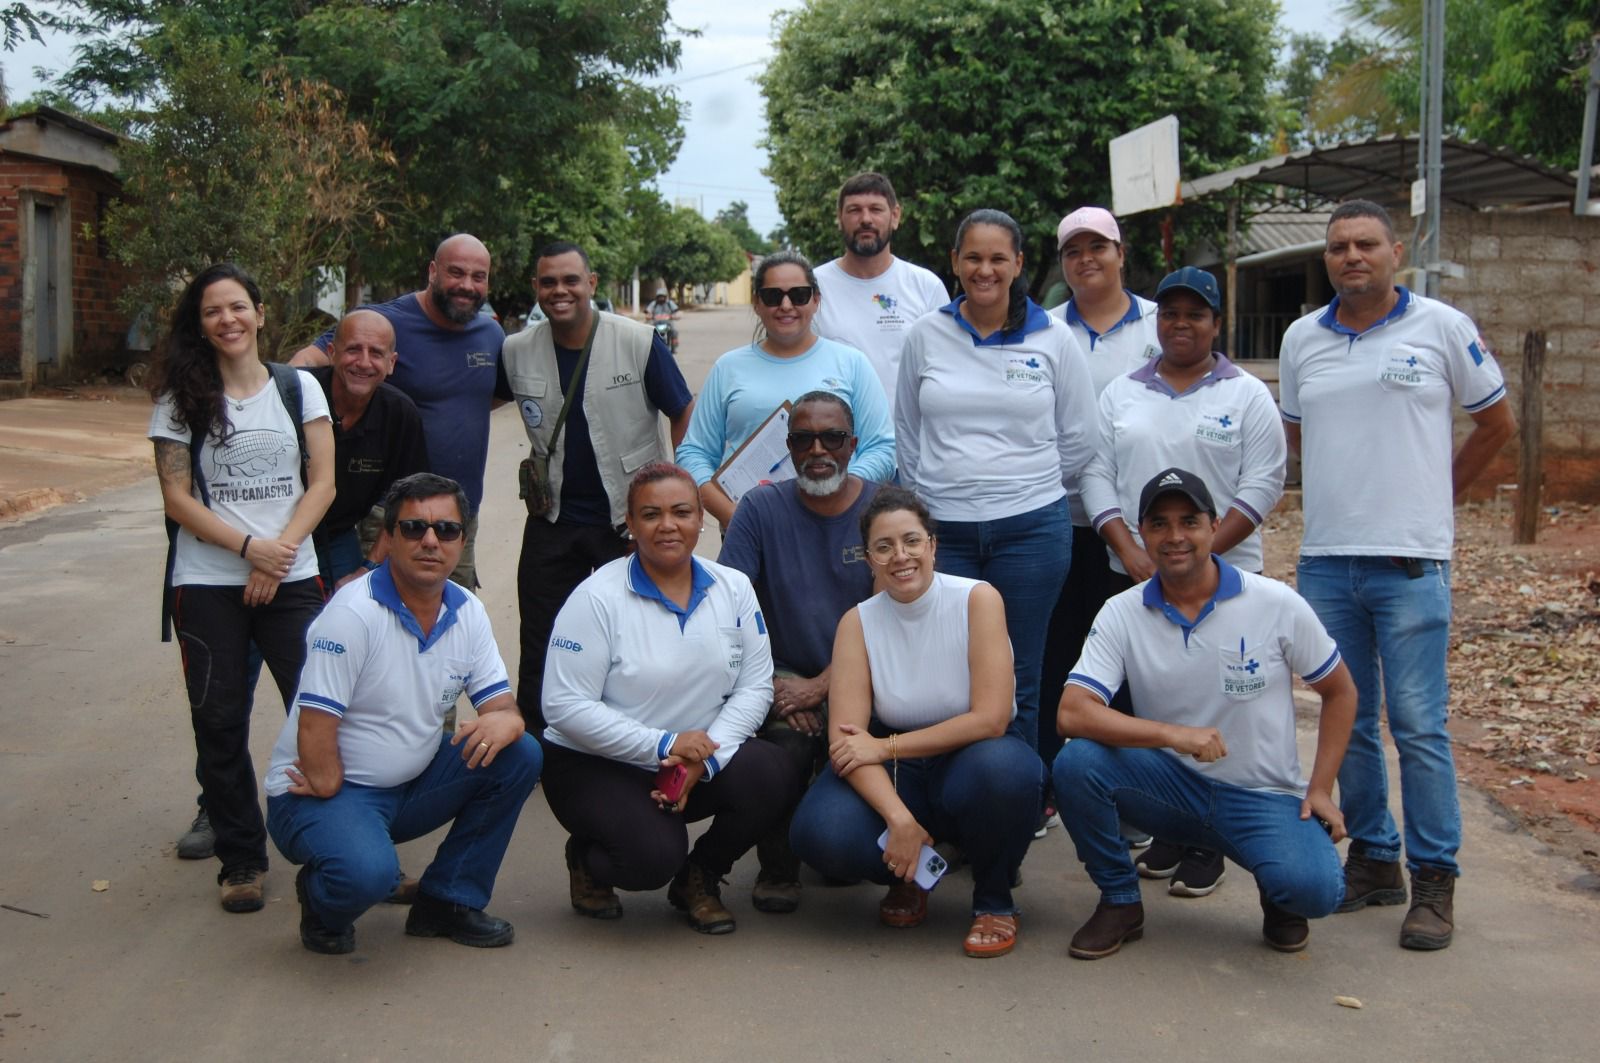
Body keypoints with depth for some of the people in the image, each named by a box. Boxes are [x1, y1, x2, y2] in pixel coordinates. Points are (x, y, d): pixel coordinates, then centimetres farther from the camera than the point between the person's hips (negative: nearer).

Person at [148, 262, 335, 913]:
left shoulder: (298, 388, 7)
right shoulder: (180, 399, 4)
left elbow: (322, 484, 2)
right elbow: (177, 498, -3)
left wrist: (279, 555, -11)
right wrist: (250, 546, -14)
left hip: (291, 579, 0)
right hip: (207, 584, 0)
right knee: (220, 724, 3)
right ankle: (239, 858, 15)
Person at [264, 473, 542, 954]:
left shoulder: (468, 612, 2)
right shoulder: (354, 612, -19)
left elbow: (500, 701, 0)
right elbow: (315, 725, -20)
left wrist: (505, 720, -23)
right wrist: (330, 796, -19)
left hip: (413, 783, 7)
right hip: (327, 791, -7)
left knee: (519, 756, -12)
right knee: (368, 872, -36)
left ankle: (447, 901, 4)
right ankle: (323, 903, 4)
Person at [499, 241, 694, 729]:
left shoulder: (639, 343, -11)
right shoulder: (516, 352, -2)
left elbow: (685, 414, -3)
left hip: (631, 518, -3)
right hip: (553, 520, 3)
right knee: (540, 651, 9)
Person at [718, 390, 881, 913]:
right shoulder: (762, 508, 3)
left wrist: (822, 685, -16)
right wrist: (773, 682, -15)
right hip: (785, 678, 0)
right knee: (787, 741, -31)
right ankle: (777, 866, -2)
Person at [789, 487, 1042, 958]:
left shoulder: (977, 600, -11)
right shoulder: (858, 622, -3)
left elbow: (991, 719, -19)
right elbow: (846, 736, -13)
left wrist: (885, 747, -17)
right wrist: (899, 817, -28)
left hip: (970, 761, -2)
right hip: (897, 777, 2)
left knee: (1002, 766, -39)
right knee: (819, 832, -28)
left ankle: (994, 900, -7)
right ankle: (907, 877, 9)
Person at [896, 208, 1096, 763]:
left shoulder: (1052, 339, 3)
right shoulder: (926, 335, 6)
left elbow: (1077, 439, 11)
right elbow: (907, 434, 14)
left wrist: (1032, 489, 12)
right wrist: (926, 500, 12)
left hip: (1030, 531, -1)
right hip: (942, 530, 1)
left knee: (1018, 684, 5)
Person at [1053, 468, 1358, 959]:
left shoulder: (1277, 605, -7)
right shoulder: (1121, 615, -6)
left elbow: (1339, 692, 6)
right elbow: (1072, 713, -19)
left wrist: (1320, 790, -4)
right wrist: (1172, 734, -32)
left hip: (1263, 797, -1)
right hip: (1172, 785, 1)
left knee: (1313, 889, -31)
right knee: (1077, 762, -27)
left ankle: (1277, 895, 10)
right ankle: (1120, 901, -2)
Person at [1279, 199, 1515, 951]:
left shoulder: (1442, 327, 0)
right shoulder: (1301, 340, 10)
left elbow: (1496, 423, 10)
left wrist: (1434, 494, 11)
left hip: (1410, 560, -4)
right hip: (1324, 558, 4)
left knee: (1418, 726, -4)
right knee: (1348, 722, 10)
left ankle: (1433, 881, 6)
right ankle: (1373, 860, 23)